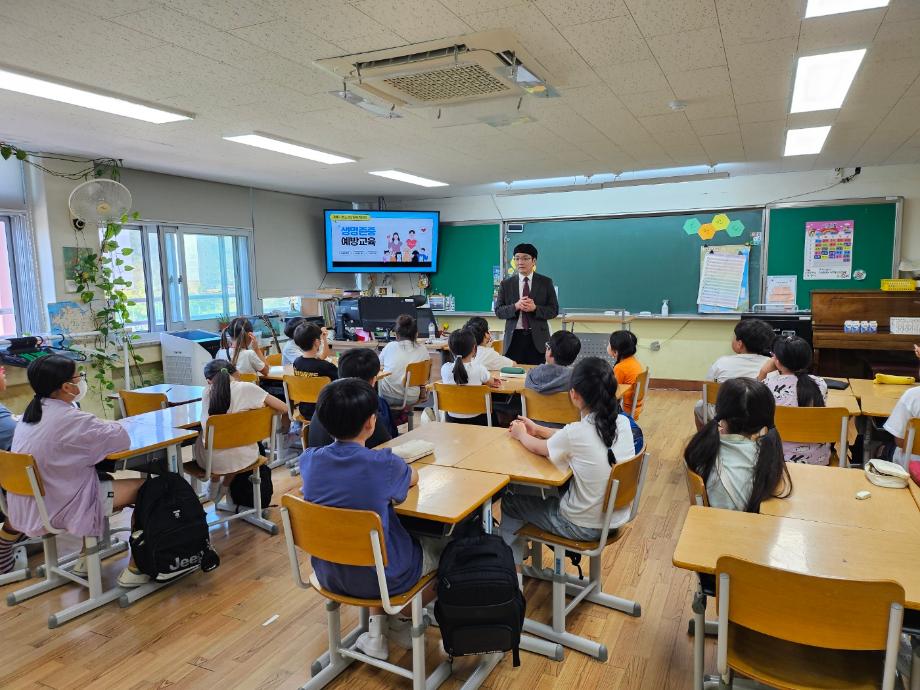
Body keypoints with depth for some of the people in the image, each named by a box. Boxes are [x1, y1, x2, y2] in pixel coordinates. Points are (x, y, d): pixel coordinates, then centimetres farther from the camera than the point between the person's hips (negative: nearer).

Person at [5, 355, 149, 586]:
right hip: (59, 511, -9)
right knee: (144, 488, -2)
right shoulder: (69, 418, -23)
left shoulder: (31, 413, 4)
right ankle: (134, 569, 7)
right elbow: (122, 438, -19)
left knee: (106, 480, 25)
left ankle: (86, 559, 27)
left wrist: (101, 427, 3)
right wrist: (110, 426, 1)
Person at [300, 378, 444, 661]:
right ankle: (395, 621, 31)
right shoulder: (384, 464, -25)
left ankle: (377, 630, 28)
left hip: (328, 574, 5)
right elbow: (413, 478, -1)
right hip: (382, 577, -5)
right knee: (445, 547, 20)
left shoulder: (309, 460, -12)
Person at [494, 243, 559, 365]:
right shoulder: (506, 284, 9)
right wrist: (515, 306, -14)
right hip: (514, 337, 1)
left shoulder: (546, 282, 6)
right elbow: (498, 311, 4)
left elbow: (554, 310, 3)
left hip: (537, 338, -1)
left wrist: (535, 308, -15)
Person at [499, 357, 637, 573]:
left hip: (585, 528, -6)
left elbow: (539, 448, -6)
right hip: (617, 519, 7)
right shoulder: (623, 423, -9)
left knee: (510, 502, 15)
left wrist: (521, 434, 16)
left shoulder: (577, 432, -27)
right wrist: (538, 429, 18)